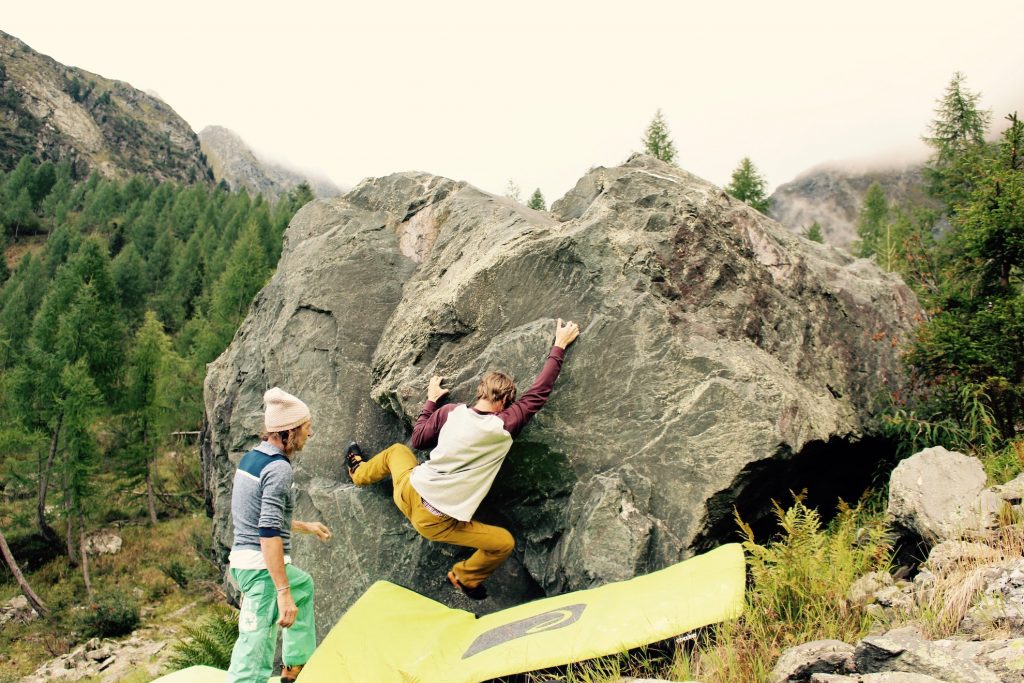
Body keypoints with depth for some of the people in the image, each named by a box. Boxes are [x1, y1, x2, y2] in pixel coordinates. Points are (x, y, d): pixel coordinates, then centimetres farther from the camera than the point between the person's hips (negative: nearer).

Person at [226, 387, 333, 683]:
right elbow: (269, 534, -25)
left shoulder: (250, 457, 10)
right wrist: (283, 593, -26)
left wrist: (305, 526, 31)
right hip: (263, 566, -10)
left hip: (242, 558, 10)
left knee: (303, 586, 33)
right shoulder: (279, 468, -18)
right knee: (255, 657, -8)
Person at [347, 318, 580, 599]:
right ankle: (464, 578, 25)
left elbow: (418, 439, 10)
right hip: (435, 523, -5)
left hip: (408, 494, 5)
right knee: (505, 543, 7)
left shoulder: (451, 411, -5)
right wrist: (559, 346, 3)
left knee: (397, 451, 37)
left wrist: (431, 400, 23)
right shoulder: (505, 426, -15)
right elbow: (539, 392, -6)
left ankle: (359, 472, 63)